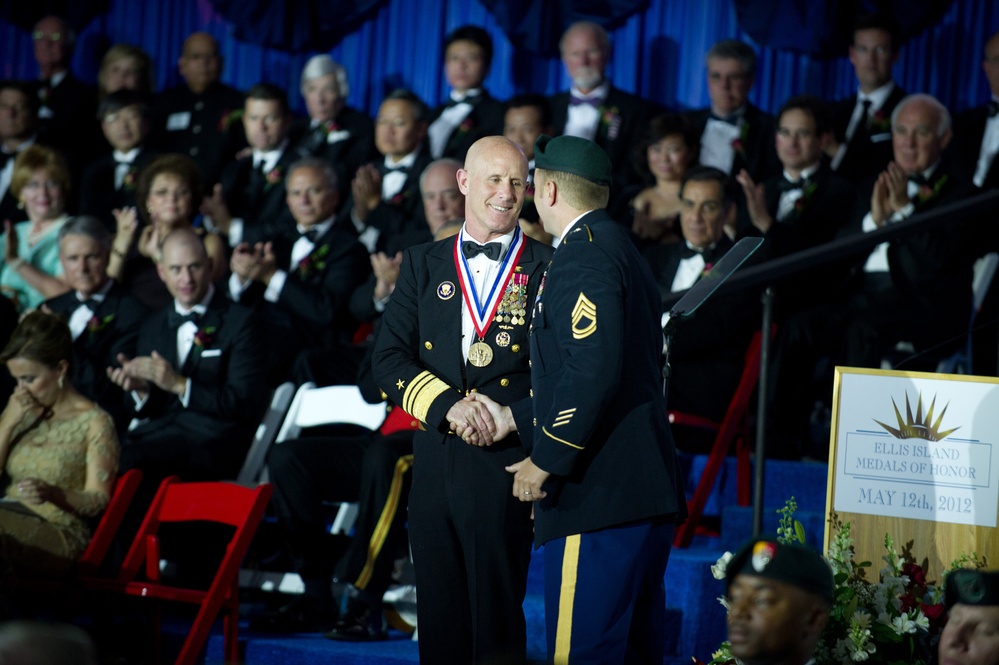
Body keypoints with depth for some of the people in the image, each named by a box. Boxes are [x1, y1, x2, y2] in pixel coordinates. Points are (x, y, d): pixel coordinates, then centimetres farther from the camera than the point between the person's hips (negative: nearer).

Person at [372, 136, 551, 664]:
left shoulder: (548, 270, 3)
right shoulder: (423, 265, 13)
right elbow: (388, 358, 4)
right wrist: (449, 405, -12)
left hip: (504, 462, -3)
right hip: (434, 465, 3)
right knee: (439, 621, 7)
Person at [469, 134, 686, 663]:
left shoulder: (582, 256, -11)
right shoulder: (621, 251, 21)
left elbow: (593, 370, -23)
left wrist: (546, 460, -16)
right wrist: (515, 417, 26)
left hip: (599, 499, -11)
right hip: (648, 492, 11)